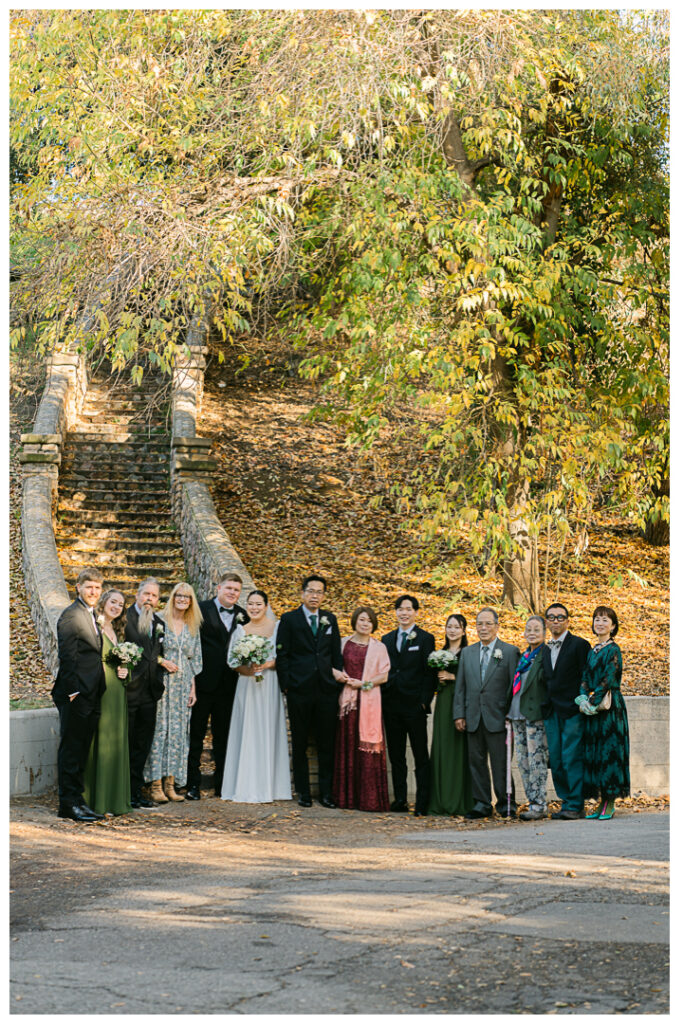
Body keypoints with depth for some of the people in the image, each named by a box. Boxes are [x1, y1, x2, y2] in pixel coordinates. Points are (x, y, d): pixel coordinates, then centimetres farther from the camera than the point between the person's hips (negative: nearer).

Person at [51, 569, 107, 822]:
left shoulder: (91, 615, 17)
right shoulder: (71, 616, -12)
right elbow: (67, 658, -16)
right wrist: (73, 692, -18)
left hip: (90, 696, 9)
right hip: (76, 696, -9)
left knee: (81, 751, 12)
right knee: (71, 749, -3)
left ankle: (77, 801, 18)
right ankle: (69, 804, 0)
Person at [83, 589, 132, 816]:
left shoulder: (117, 632, 18)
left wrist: (124, 671, 6)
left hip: (117, 692, 8)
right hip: (98, 692, -8)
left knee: (116, 743, 9)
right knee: (98, 742, -6)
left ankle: (114, 798, 15)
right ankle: (97, 800, -3)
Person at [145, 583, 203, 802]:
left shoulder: (193, 627, 14)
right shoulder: (159, 620, -1)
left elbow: (194, 660, 15)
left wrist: (193, 688, 10)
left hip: (182, 685, 5)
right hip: (161, 682, -5)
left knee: (178, 731, 3)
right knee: (159, 729, -7)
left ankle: (170, 784, 7)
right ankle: (155, 785, -5)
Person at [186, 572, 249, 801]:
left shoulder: (242, 615, 10)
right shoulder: (201, 609, -3)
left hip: (228, 685, 4)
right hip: (203, 683, -4)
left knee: (223, 737, 10)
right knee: (195, 734, 2)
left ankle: (221, 784, 17)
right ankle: (192, 784, 8)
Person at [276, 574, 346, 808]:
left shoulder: (330, 619, 13)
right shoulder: (289, 619, 3)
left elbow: (336, 653, 16)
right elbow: (282, 655, 1)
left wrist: (338, 674, 3)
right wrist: (285, 684, -5)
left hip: (326, 690, 2)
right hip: (299, 691, -2)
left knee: (327, 744, 3)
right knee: (300, 744, 3)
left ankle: (326, 791, 9)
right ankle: (303, 792, 10)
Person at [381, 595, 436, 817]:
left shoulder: (425, 639, 0)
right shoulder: (387, 639, 14)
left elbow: (429, 673, -4)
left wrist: (424, 701, -12)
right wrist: (382, 699, 6)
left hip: (414, 706, -5)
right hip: (391, 705, 5)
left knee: (420, 756, -1)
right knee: (396, 755, 8)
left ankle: (422, 803, 0)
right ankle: (400, 799, 15)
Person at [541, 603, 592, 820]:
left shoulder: (579, 645, -3)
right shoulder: (545, 650, 17)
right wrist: (546, 708, 12)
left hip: (572, 711, -6)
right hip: (552, 712, 6)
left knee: (572, 759, -8)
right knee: (555, 760, 5)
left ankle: (575, 806, -4)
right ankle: (567, 801, 13)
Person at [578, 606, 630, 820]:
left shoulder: (613, 650, -6)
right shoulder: (592, 651, 15)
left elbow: (608, 680, -14)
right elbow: (585, 677, 8)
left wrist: (592, 701, -16)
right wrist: (584, 698, -9)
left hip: (609, 707, -7)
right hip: (593, 708, 7)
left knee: (609, 751, -6)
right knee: (593, 753, 6)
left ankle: (610, 804, -2)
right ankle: (601, 802, 10)